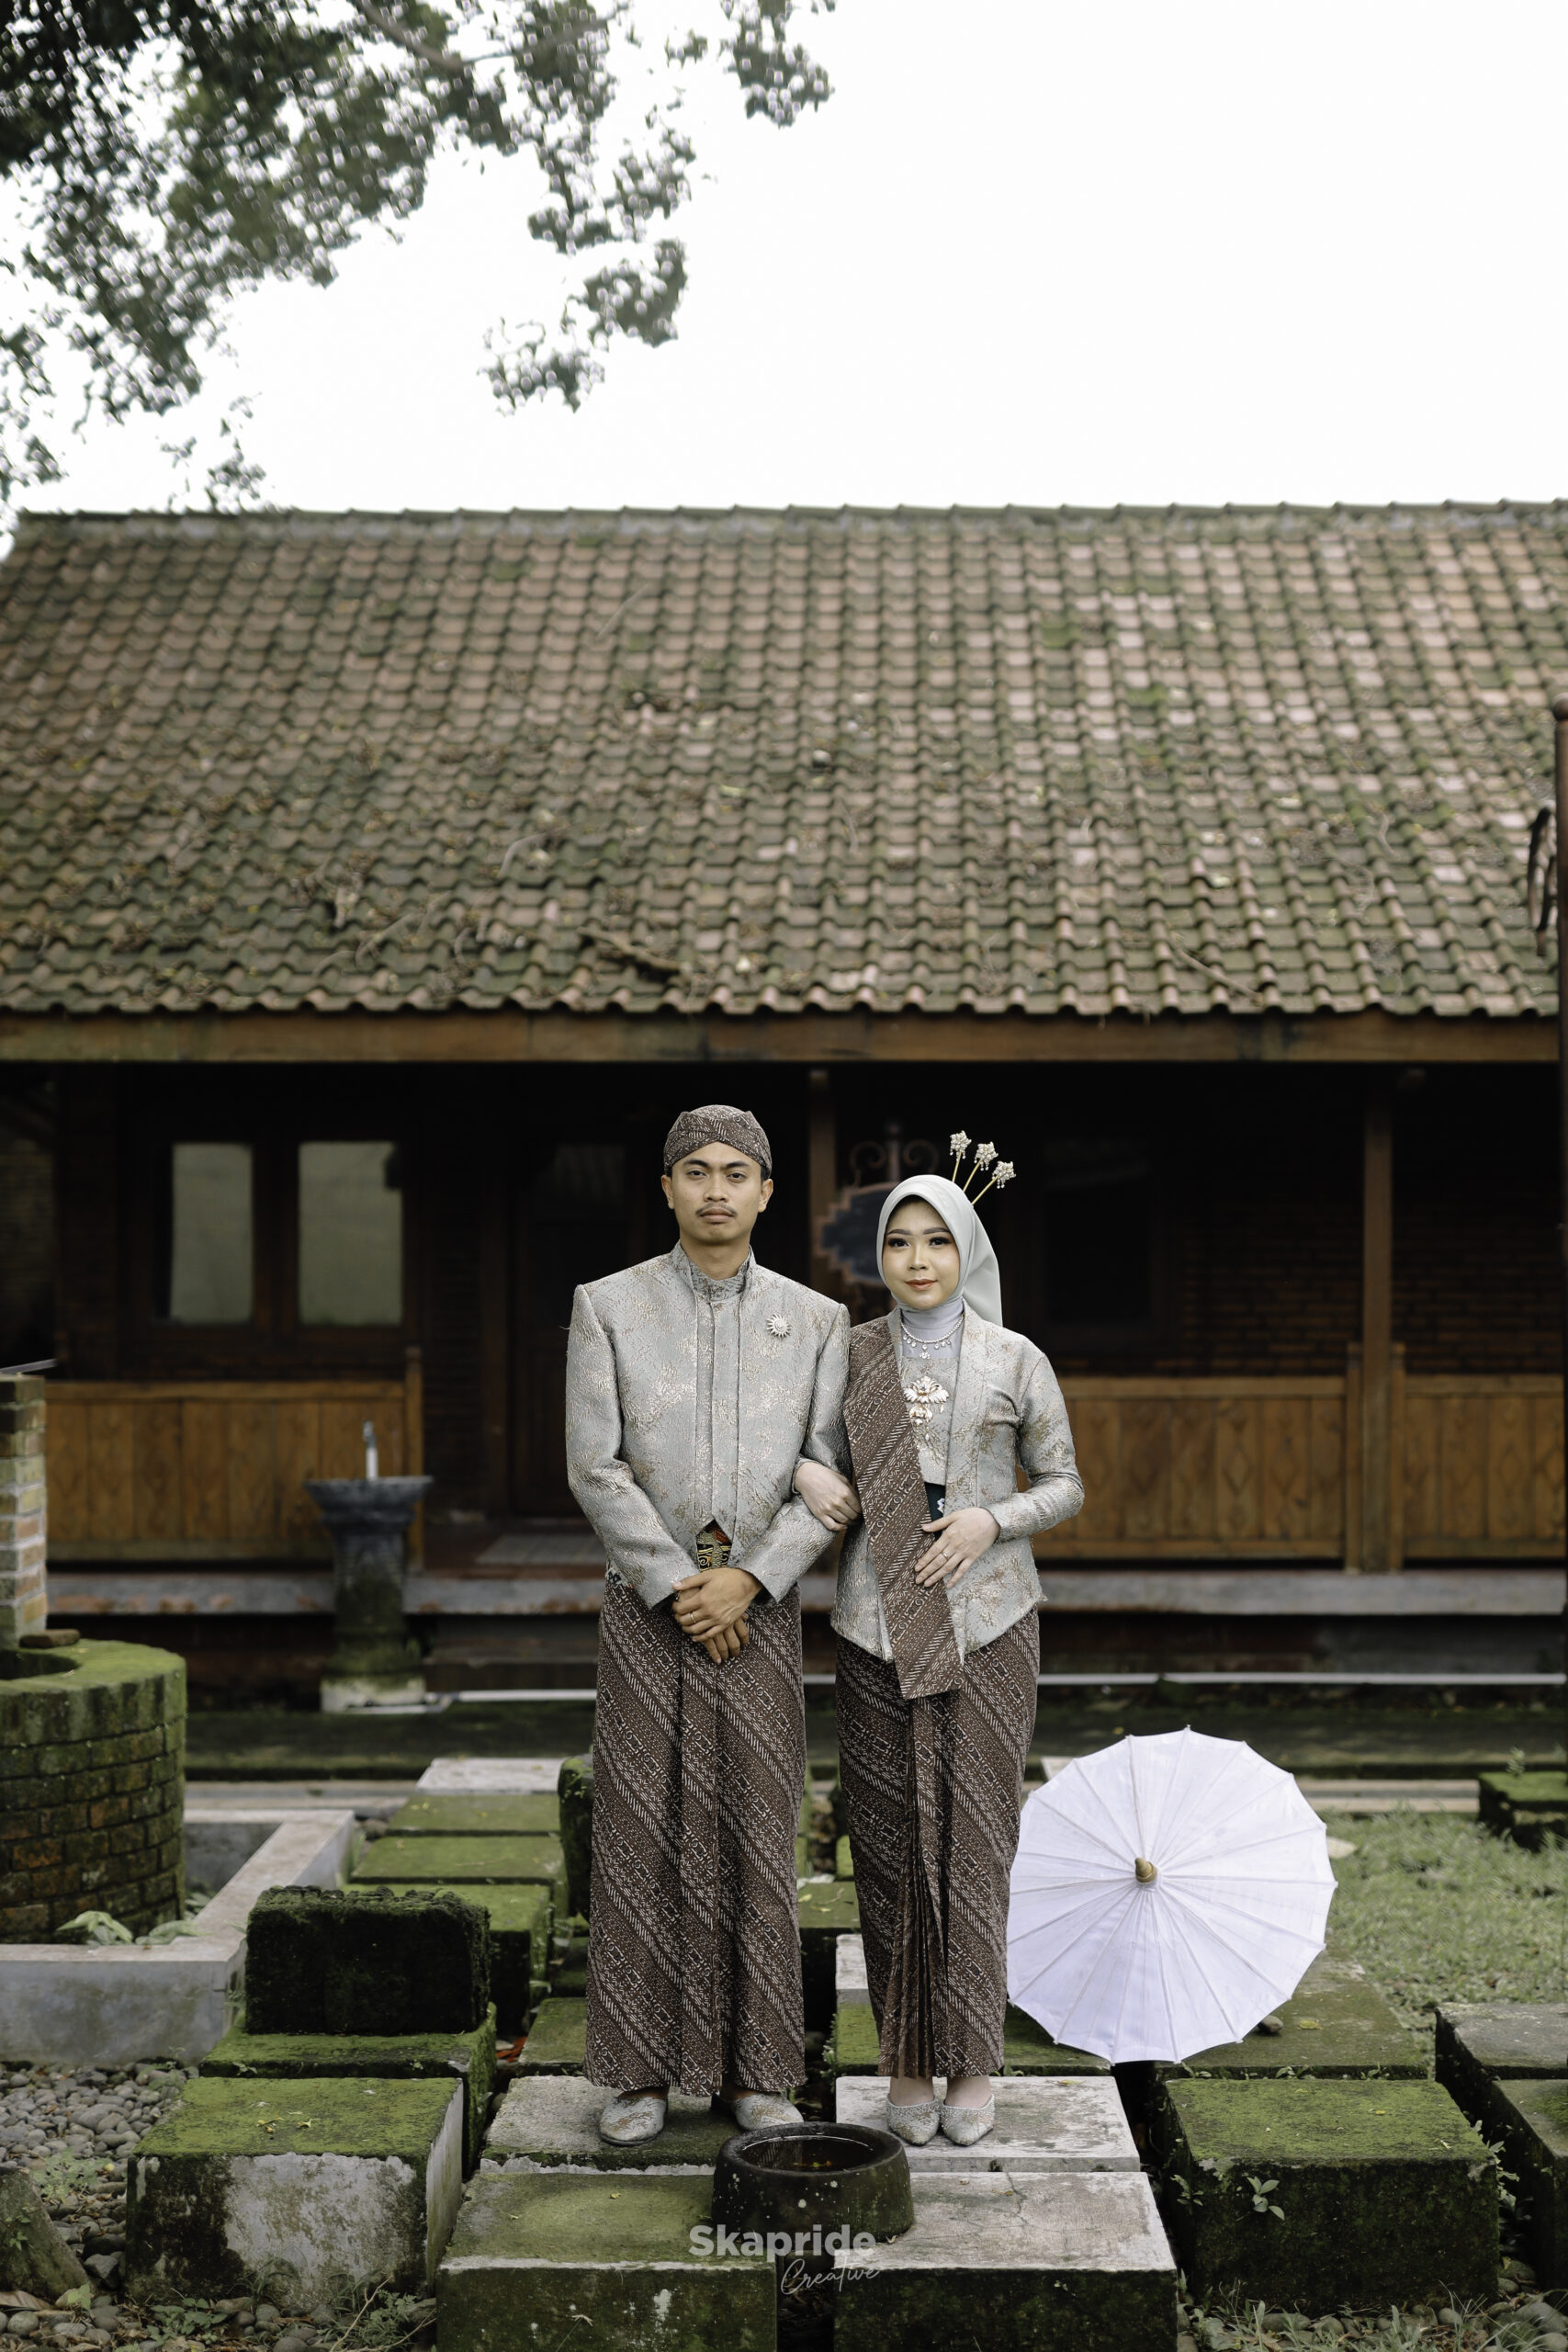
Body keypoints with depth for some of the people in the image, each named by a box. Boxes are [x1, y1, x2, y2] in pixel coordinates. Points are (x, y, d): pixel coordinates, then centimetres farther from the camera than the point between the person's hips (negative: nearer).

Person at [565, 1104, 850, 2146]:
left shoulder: (817, 1320, 1)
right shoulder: (608, 1307, -3)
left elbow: (831, 1479, -4)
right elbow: (595, 1468, -9)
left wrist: (748, 1581, -16)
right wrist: (677, 1590, -15)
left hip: (763, 1606, 1)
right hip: (646, 1606, -1)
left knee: (757, 1835, 3)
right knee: (642, 1834, 1)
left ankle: (755, 2070, 14)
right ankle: (642, 2070, 12)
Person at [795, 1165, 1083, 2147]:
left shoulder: (1015, 1360, 1)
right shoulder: (851, 1353, 5)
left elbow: (1065, 1486, 6)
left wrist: (990, 1521, -12)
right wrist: (806, 1471, -4)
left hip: (987, 1619, -1)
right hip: (880, 1618, 2)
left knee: (975, 1835, -1)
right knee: (891, 1837, 2)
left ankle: (973, 2061, 11)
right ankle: (908, 2060, 14)